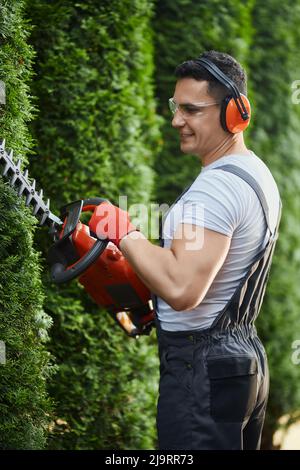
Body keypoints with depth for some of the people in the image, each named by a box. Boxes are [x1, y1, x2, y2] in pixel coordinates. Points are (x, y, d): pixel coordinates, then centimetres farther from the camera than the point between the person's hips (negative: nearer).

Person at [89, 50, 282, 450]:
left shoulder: (217, 184, -22)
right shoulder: (258, 173, 11)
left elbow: (182, 289, -32)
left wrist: (124, 233, -20)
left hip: (202, 372, -11)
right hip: (246, 360, 11)